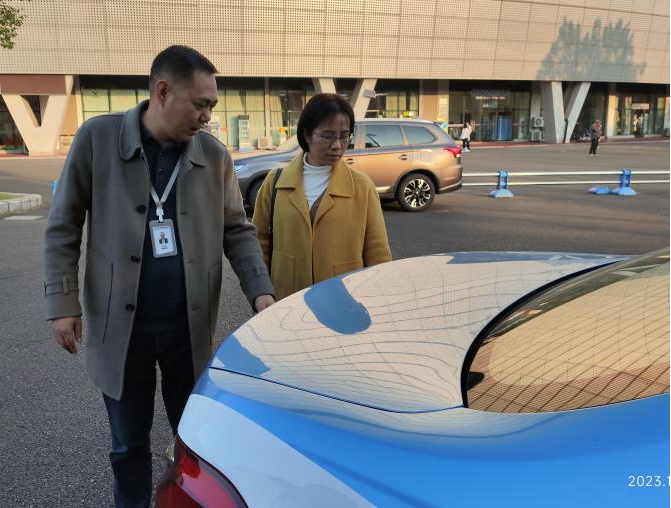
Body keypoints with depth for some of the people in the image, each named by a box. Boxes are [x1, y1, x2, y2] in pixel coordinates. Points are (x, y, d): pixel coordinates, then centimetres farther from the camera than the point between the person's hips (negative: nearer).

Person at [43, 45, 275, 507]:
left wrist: (261, 292, -11)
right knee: (128, 444, 16)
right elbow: (64, 225, -2)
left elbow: (237, 230, 3)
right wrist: (62, 301, -7)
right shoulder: (97, 138, -6)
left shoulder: (215, 155, 0)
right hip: (121, 326, -1)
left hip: (190, 326, 2)